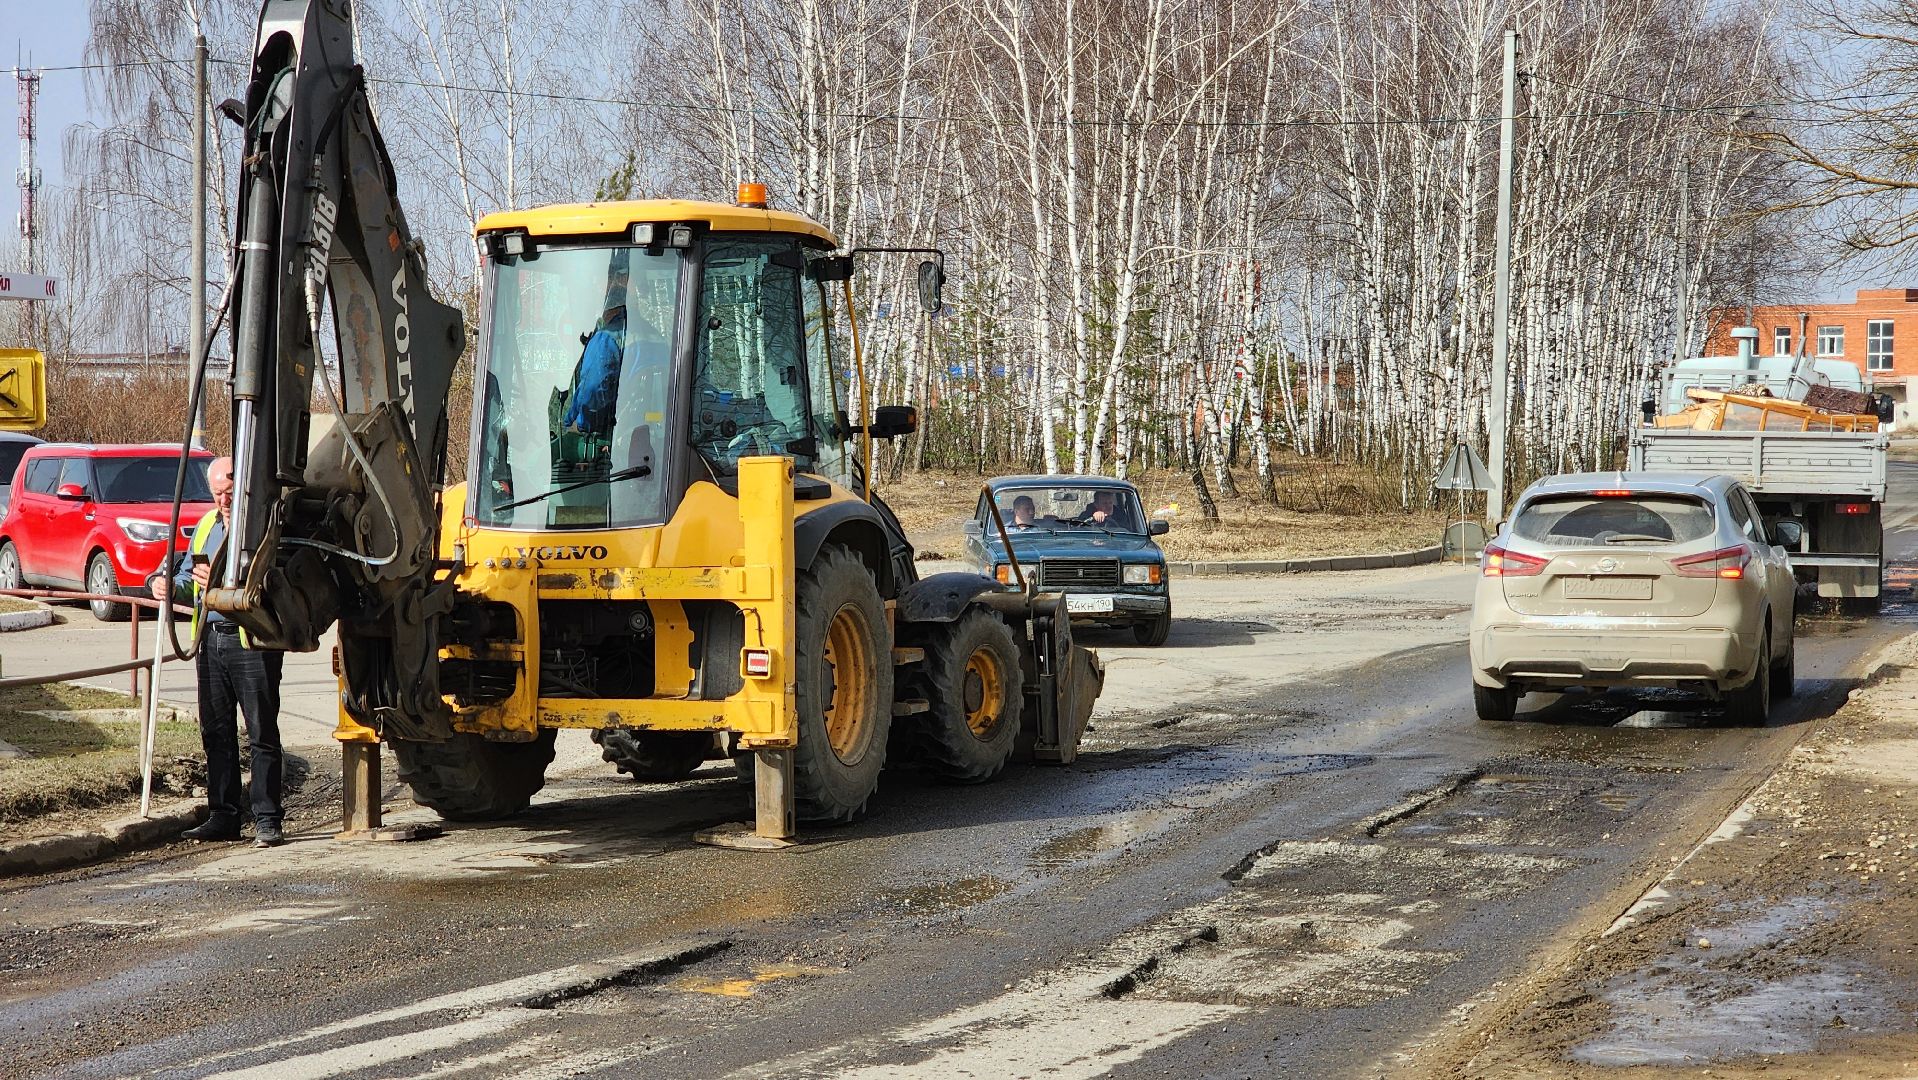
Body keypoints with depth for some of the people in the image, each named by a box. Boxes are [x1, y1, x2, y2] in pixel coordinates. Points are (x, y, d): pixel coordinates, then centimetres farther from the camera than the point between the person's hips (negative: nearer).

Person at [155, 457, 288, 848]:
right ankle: (222, 816, 17)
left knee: (261, 733, -4)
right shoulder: (206, 526, 19)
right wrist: (172, 585, 4)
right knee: (216, 732, 10)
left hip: (252, 642, -7)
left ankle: (267, 820, -2)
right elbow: (189, 578, 26)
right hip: (211, 639, 7)